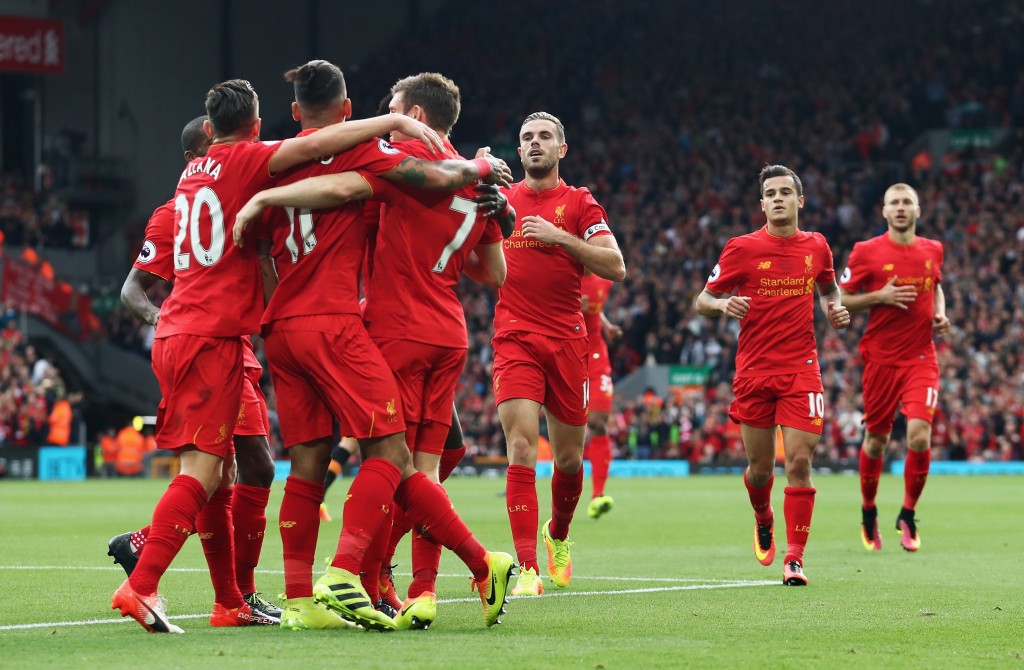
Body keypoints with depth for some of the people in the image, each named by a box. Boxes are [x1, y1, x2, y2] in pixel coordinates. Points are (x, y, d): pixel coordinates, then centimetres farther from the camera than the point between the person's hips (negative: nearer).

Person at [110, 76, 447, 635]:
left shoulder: (194, 172, 17)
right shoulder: (244, 162, -4)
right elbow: (311, 146, -19)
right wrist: (393, 121, -16)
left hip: (174, 336, 8)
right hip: (213, 338, -8)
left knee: (215, 473, 10)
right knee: (201, 471, -12)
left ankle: (230, 602, 13)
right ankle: (140, 588, -21)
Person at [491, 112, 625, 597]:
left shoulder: (579, 203, 3)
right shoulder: (500, 200, 10)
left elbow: (615, 268, -5)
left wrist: (560, 237, -15)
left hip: (567, 341, 0)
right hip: (514, 339, 0)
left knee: (569, 456, 10)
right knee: (522, 448, -15)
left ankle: (558, 535, 40)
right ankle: (527, 569, -18)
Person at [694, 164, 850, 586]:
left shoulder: (816, 247, 6)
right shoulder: (742, 249, -3)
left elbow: (828, 288, 26)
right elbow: (702, 302, 2)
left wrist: (835, 308, 4)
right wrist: (723, 304, -20)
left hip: (801, 369, 1)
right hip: (754, 371, -1)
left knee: (799, 461, -11)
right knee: (760, 466, 7)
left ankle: (794, 558, -8)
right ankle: (764, 521, 41)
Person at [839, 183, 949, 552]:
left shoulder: (932, 250, 7)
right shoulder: (867, 252, -4)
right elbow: (839, 299, 0)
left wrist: (940, 314, 7)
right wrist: (879, 297, -15)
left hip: (921, 358, 1)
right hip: (881, 359, -1)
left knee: (919, 436, -15)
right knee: (876, 440, 8)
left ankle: (908, 515, 4)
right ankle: (868, 512, 32)